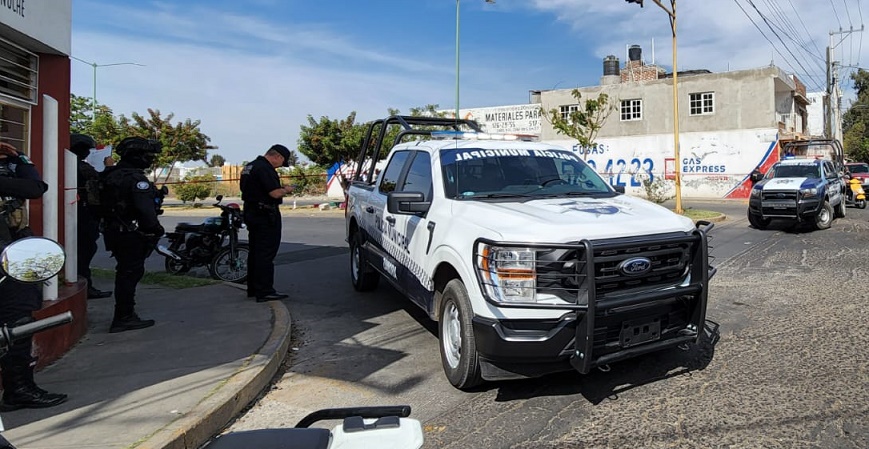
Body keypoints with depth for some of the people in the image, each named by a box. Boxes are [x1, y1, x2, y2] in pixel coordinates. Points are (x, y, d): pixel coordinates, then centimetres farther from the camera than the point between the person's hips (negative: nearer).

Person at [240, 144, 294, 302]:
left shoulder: (250, 166, 15)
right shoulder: (265, 169, -18)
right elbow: (275, 193, -24)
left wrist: (280, 189, 14)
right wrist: (286, 190, -4)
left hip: (252, 213, 10)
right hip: (265, 216, -10)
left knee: (255, 252, 15)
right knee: (266, 253, -7)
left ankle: (253, 289, 23)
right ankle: (264, 292, -5)